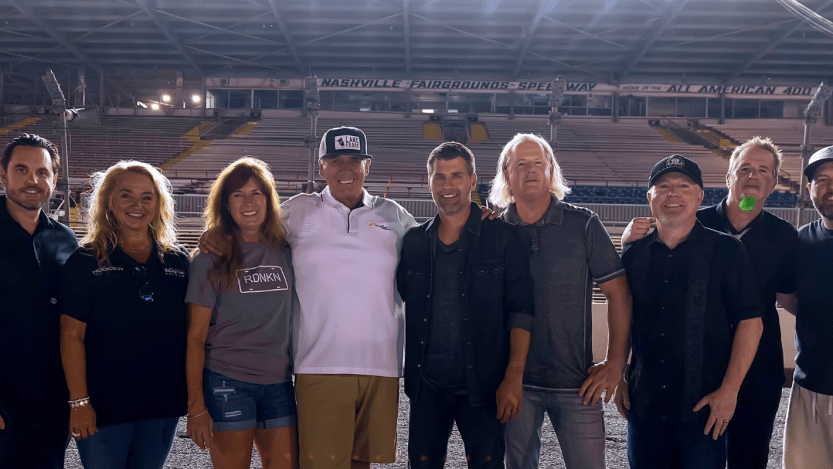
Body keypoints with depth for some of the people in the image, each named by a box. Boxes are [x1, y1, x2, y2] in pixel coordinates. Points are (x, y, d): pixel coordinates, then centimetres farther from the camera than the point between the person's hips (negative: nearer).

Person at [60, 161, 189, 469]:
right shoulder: (85, 261, -3)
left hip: (163, 402, 3)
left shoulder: (178, 260, 5)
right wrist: (79, 402, -11)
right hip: (103, 404, -3)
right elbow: (71, 335, -7)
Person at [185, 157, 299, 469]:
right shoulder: (212, 258, -3)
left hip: (278, 384, 3)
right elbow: (195, 337, -3)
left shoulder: (285, 252, 5)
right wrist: (196, 407, -7)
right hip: (227, 383, -3)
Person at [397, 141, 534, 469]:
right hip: (427, 384, 3)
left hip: (482, 386, -3)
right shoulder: (413, 241, 8)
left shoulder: (503, 237, -2)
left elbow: (520, 310, -5)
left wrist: (514, 377, -13)